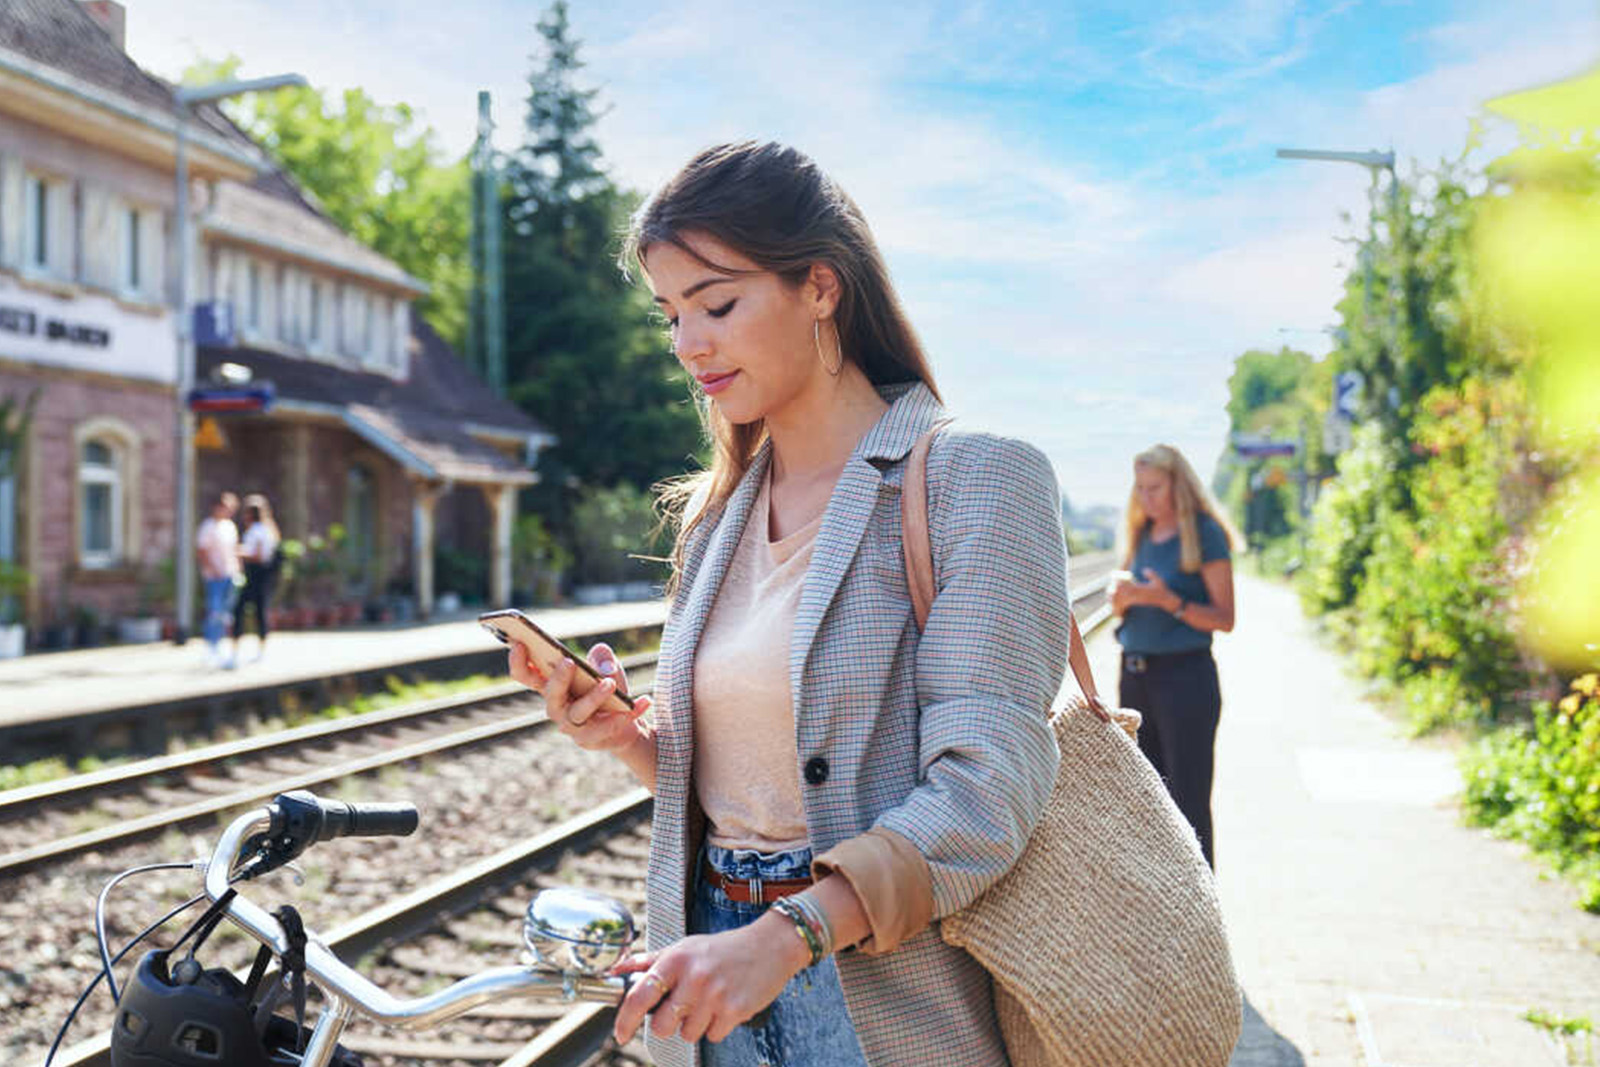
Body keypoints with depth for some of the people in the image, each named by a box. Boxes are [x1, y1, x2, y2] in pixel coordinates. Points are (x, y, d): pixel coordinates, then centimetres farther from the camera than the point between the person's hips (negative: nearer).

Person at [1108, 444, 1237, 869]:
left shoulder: (1204, 534, -6)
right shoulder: (1140, 535, 13)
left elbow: (1224, 619, -10)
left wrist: (1168, 600, -21)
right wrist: (1123, 597, -3)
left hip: (1185, 676, -7)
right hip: (1135, 676, 7)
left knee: (1188, 801, -4)